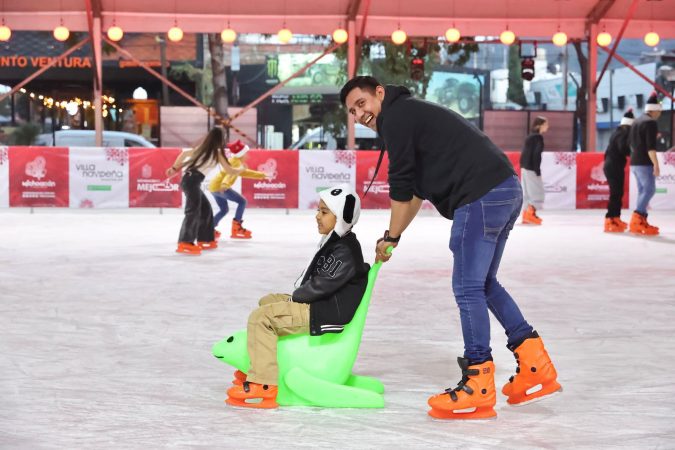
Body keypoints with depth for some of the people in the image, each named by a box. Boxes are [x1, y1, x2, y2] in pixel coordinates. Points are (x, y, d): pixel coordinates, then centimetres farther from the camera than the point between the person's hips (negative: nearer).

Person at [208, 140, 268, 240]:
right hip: (220, 186, -10)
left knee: (224, 209, 23)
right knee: (242, 201, -7)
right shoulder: (237, 162, -10)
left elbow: (244, 172, 35)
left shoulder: (234, 161, 22)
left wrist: (260, 175, 39)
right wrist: (225, 184, -48)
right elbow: (231, 173, -30)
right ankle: (236, 228, -9)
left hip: (214, 186, 10)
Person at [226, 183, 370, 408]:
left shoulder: (345, 251, -19)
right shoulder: (335, 243, 15)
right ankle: (259, 364, 29)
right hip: (318, 304, 12)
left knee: (260, 318, -20)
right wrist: (297, 296, 10)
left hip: (325, 314, -12)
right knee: (266, 301, 24)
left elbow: (322, 284, -22)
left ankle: (263, 383, -22)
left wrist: (296, 297, -8)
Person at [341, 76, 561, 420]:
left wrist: (391, 238, 7)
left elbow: (401, 188, -4)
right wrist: (393, 236, 31)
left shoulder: (395, 117, -3)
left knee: (468, 287, -5)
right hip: (507, 190, 10)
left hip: (481, 197, -10)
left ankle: (478, 387, -2)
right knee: (484, 283, 19)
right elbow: (417, 188, 31)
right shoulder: (412, 113, 28)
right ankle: (535, 365, 18)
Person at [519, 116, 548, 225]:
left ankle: (527, 214, 14)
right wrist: (538, 170, -18)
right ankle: (530, 213, -10)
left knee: (528, 191, 12)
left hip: (525, 168, 9)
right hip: (532, 169, -9)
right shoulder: (538, 137, -12)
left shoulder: (530, 137, 14)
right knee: (537, 191, -4)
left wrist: (522, 165, 17)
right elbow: (536, 154, -18)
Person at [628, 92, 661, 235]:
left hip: (634, 162, 9)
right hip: (645, 163, -9)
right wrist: (656, 164, -21)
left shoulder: (636, 122, 16)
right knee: (649, 189, -9)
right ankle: (636, 220, -19)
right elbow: (651, 146, -20)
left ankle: (641, 222, 11)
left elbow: (631, 142, 23)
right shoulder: (651, 123, -13)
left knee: (643, 190, 12)